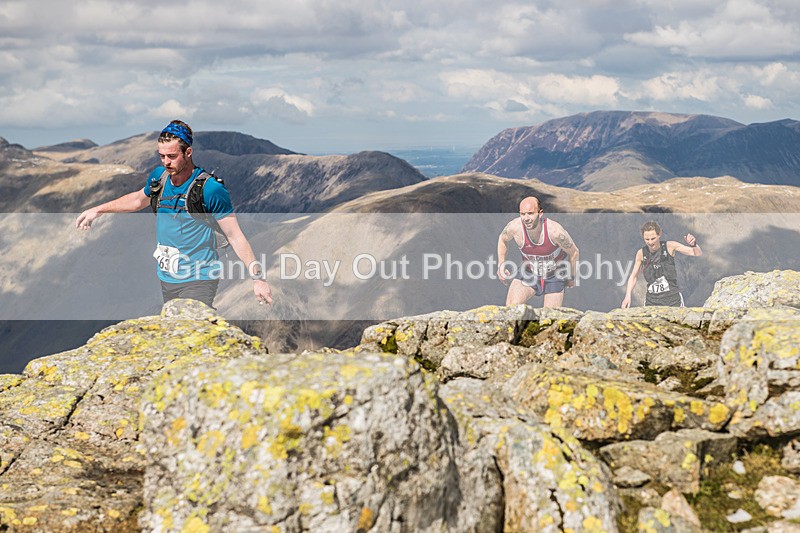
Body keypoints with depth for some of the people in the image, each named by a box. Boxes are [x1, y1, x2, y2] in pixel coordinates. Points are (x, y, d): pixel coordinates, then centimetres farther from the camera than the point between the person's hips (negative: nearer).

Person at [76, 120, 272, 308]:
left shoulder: (210, 189, -15)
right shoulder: (159, 176, 2)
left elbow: (235, 237, -13)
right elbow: (138, 199, 26)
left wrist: (258, 278, -16)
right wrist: (98, 210, 30)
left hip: (197, 281, -6)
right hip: (166, 279, 7)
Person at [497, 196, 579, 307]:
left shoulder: (554, 230, -32)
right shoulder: (515, 227, -26)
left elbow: (574, 252, -13)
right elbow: (503, 239, 1)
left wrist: (571, 277, 1)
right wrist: (501, 265, -2)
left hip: (554, 276, -1)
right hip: (528, 272, 1)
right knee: (510, 309, -20)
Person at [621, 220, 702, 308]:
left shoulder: (670, 246, -5)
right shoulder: (641, 253, 0)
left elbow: (698, 253, -4)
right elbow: (634, 276, 14)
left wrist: (693, 244, -26)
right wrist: (628, 296, 5)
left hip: (672, 298, -2)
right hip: (652, 300, 2)